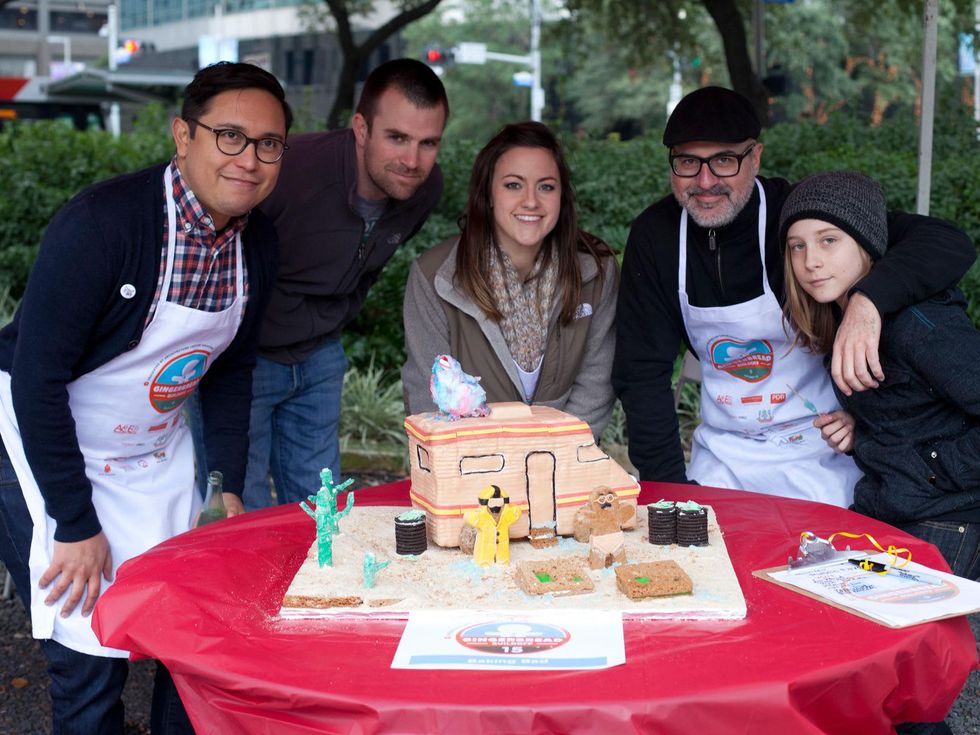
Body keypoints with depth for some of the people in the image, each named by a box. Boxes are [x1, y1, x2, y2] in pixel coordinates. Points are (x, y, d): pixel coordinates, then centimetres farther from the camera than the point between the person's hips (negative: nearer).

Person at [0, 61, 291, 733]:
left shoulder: (257, 242, -5)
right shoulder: (100, 223, -27)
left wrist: (230, 488, 5)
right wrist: (77, 526, -21)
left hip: (156, 444, 7)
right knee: (93, 651, -7)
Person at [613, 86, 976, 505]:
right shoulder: (655, 234, -6)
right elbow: (642, 372, -3)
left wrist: (868, 300, -43)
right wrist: (670, 485, -11)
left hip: (820, 458, -3)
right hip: (721, 460, 3)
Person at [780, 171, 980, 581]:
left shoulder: (916, 322, -19)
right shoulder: (840, 321, 8)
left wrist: (933, 470, -17)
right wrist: (856, 432, 2)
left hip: (946, 532, -8)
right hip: (877, 514, 8)